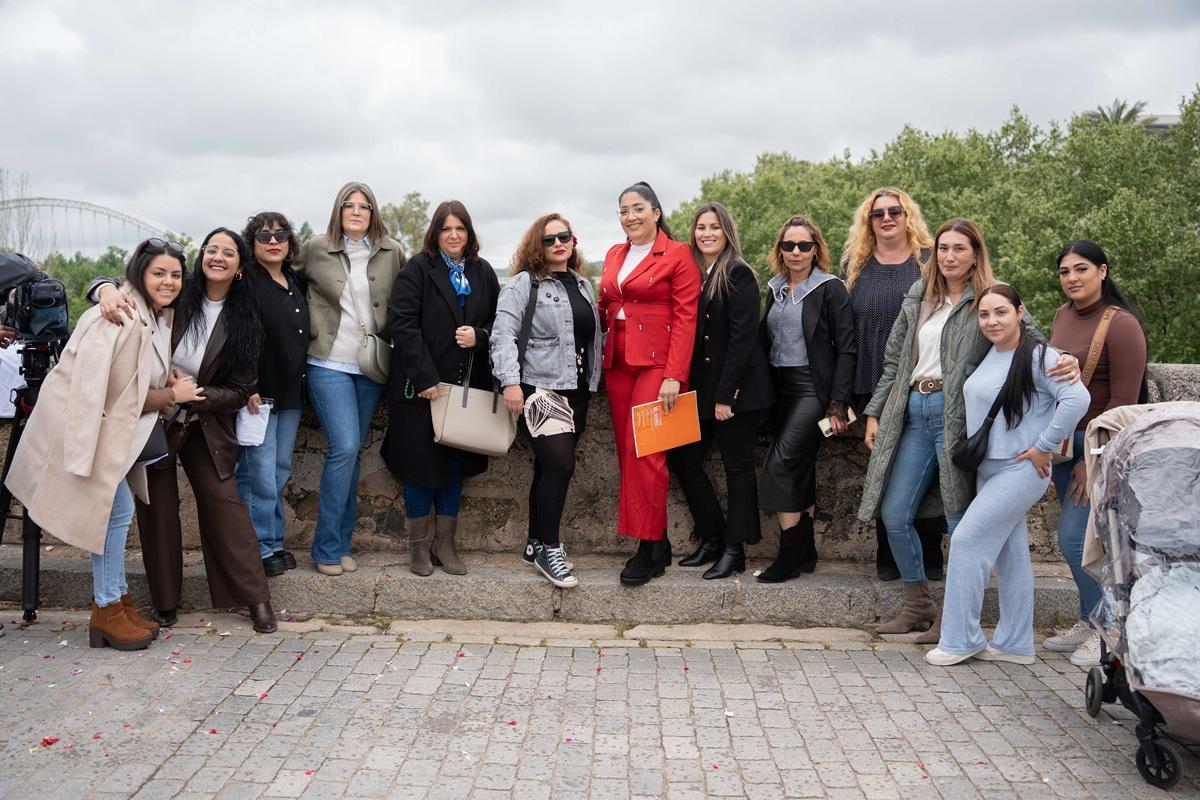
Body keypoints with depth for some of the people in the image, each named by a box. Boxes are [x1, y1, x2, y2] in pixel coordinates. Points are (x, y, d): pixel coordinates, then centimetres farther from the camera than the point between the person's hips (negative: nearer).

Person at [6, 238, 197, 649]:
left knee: (115, 510, 12)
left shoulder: (158, 317, 7)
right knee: (116, 509, -7)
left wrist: (170, 385, -2)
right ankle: (107, 612, 5)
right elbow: (123, 393, -22)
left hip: (112, 426, 9)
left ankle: (115, 601, 22)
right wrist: (173, 395, -13)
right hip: (81, 422, -9)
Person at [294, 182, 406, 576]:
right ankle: (326, 547, 1)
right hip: (329, 364, -3)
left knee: (351, 452, 9)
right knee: (345, 448, -12)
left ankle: (341, 544, 19)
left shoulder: (392, 253, 3)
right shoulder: (315, 249, -1)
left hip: (372, 367, 3)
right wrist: (313, 326, 8)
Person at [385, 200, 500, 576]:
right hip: (422, 384, -4)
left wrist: (479, 336, -10)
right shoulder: (417, 269, -4)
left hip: (467, 385, 4)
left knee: (456, 461, 10)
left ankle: (445, 542, 22)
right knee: (421, 461, 3)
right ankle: (419, 545, 17)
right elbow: (402, 323, -12)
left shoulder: (484, 273, 9)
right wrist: (425, 378, -18)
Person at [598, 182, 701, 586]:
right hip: (618, 363, 7)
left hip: (658, 364, -6)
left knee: (643, 451, -11)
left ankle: (648, 546, -3)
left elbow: (685, 318, -9)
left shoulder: (678, 255, -4)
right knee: (627, 450, 5)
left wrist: (674, 375, -16)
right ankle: (659, 543, 13)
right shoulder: (614, 254, 15)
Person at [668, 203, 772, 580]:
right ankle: (712, 538, 20)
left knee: (737, 467, 2)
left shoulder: (738, 274, -8)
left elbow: (743, 337, -14)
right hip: (701, 386, 7)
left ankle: (734, 549, 12)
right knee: (683, 458, 7)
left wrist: (725, 394, -17)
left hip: (736, 388, -7)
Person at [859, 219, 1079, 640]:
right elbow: (894, 360, 18)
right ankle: (918, 605, 23)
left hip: (957, 413, -5)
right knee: (894, 515, 6)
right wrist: (874, 413, 16)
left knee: (960, 519, 1)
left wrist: (1065, 361, -33)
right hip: (913, 412, 6)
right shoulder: (918, 298, 15)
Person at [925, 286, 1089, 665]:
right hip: (988, 468, 8)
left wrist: (1044, 446, -19)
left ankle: (959, 640, 3)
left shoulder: (1037, 356, -15)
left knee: (967, 541, -9)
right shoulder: (989, 355, 9)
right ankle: (1015, 644, 23)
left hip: (1020, 470, -8)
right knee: (1010, 553, 13)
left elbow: (1077, 399, -25)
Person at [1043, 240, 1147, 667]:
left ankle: (1105, 630, 9)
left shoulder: (1121, 324, -15)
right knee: (1084, 539, 13)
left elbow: (1123, 403, -16)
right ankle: (1088, 623, 24)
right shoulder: (1063, 315, 6)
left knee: (1075, 539, -8)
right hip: (1064, 440, 7)